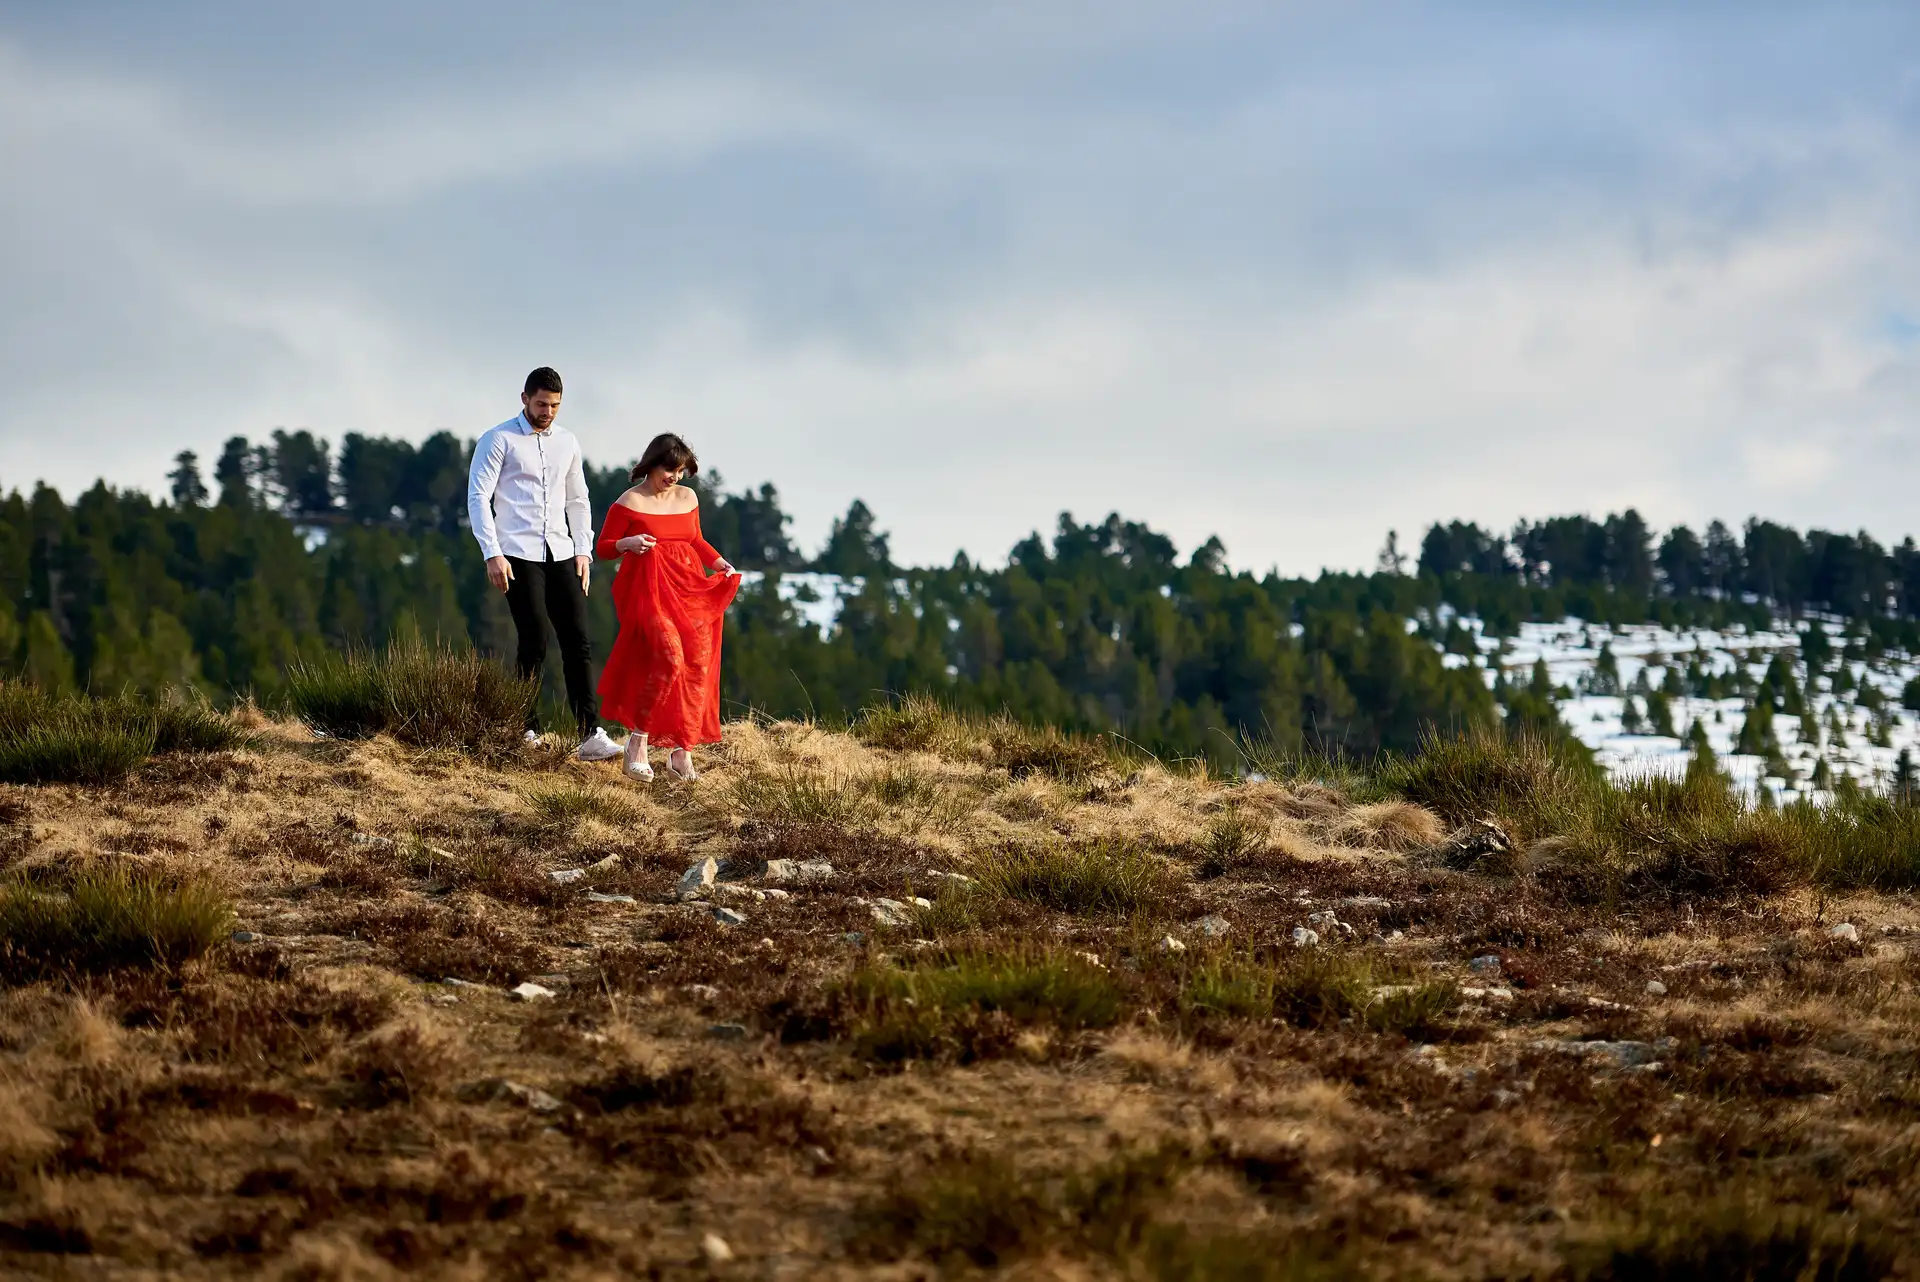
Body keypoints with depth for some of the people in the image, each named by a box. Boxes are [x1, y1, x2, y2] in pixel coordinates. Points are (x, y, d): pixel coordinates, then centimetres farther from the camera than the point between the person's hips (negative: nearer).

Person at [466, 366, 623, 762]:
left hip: (561, 554, 5)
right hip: (519, 555, -5)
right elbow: (478, 497, -5)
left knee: (578, 641, -5)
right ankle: (526, 730, 4)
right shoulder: (499, 440, -2)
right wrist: (492, 554, -13)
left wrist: (583, 551, 12)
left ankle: (590, 736, -10)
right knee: (534, 641, -8)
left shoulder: (567, 443, 15)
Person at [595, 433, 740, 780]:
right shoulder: (629, 503, -3)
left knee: (697, 667, -3)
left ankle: (681, 751, 7)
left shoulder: (687, 498, 13)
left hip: (689, 589, 6)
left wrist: (719, 562, 10)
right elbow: (603, 547, 1)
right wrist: (628, 543, -19)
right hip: (648, 591, -6)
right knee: (668, 659, -23)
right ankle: (637, 745, -11)